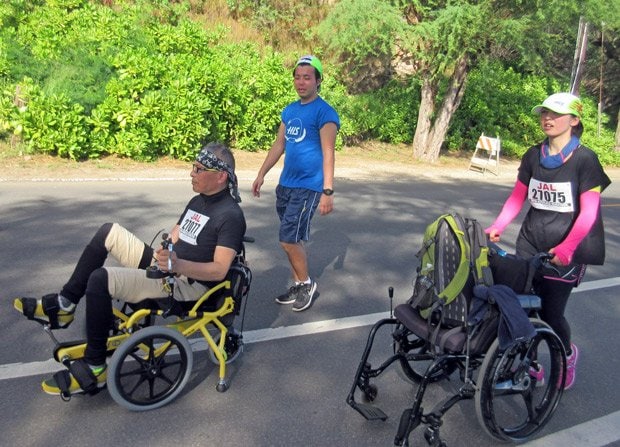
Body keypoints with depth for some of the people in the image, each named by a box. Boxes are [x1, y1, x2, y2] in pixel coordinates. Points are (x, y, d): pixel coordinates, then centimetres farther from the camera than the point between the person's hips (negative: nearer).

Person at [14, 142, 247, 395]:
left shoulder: (231, 215, -16)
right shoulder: (197, 201, 14)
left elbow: (220, 270, -24)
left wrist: (178, 264, -38)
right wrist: (161, 258, -2)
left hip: (186, 285, -10)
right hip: (167, 268, 10)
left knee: (101, 279, -23)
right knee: (109, 232, 9)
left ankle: (93, 369, -10)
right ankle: (63, 305, 9)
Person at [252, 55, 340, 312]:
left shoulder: (324, 112, -10)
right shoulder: (289, 110, 12)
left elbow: (328, 153, -15)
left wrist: (328, 192, -21)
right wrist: (261, 174, 15)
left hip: (308, 188, -7)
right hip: (286, 184, 7)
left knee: (289, 239, -7)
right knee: (294, 239, 12)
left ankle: (306, 284, 14)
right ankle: (298, 286, 26)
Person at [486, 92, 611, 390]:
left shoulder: (584, 159, -8)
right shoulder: (533, 156, 5)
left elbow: (588, 212, -12)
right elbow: (517, 198, 7)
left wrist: (567, 247, -24)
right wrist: (497, 227, -8)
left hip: (564, 251, -4)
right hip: (530, 243, 4)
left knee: (550, 312, 1)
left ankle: (567, 354, 33)